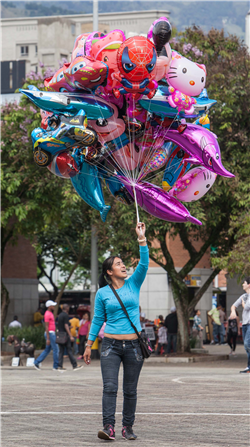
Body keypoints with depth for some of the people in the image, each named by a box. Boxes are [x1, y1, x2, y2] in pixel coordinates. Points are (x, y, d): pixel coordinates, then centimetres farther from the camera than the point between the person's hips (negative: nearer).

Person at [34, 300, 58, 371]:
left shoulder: (50, 314, 17)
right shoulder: (47, 314, -15)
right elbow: (46, 327, -19)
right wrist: (48, 338, -22)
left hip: (52, 333, 10)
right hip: (50, 334, -10)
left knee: (47, 350, 11)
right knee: (55, 350, -6)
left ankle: (36, 363, 12)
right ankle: (56, 366, -1)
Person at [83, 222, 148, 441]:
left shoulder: (133, 284, 7)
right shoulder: (102, 293, 4)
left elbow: (144, 263, -6)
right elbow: (97, 320, 9)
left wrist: (142, 239, -14)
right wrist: (89, 344, 9)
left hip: (134, 345, 1)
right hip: (111, 345, -1)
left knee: (130, 390, 5)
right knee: (110, 387, -13)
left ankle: (128, 427, 14)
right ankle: (109, 427, -18)